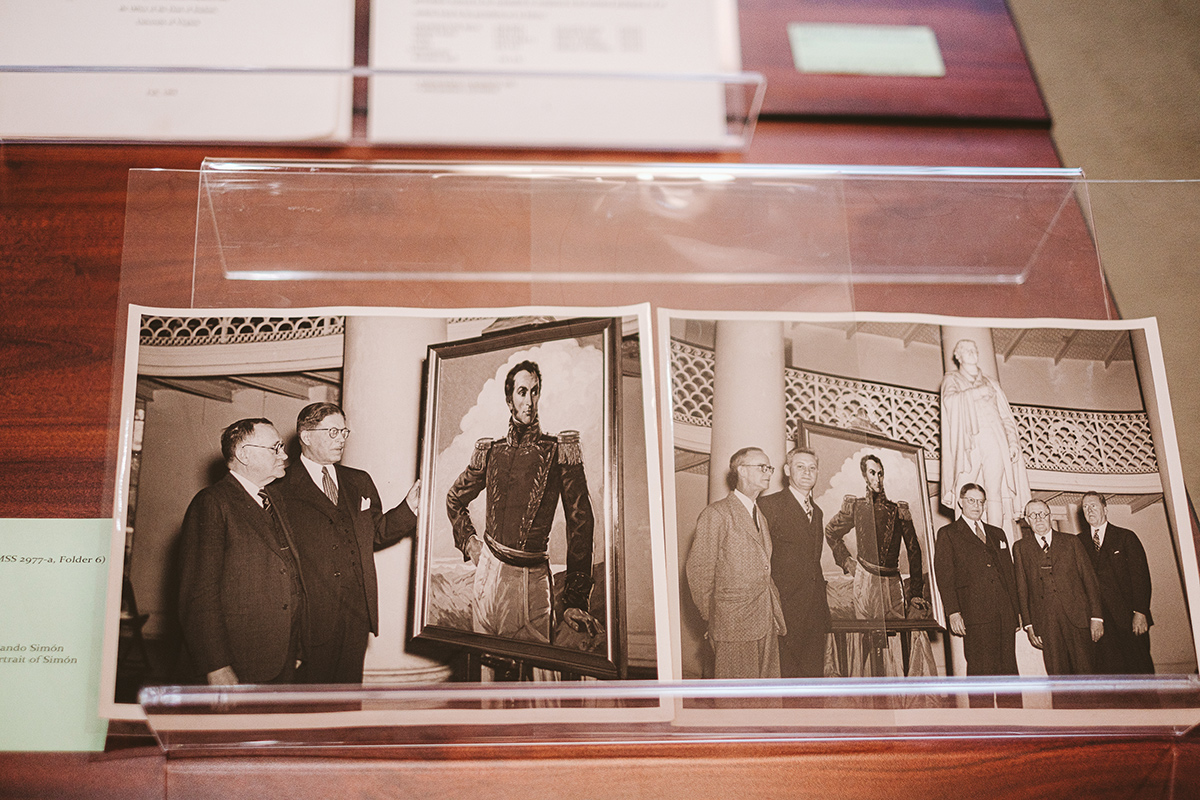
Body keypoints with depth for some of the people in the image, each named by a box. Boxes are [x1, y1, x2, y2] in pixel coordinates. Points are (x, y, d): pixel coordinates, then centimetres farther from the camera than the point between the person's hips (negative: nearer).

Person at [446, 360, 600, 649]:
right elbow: (455, 499, 26)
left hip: (533, 577, -3)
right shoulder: (489, 453, 7)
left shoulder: (560, 452, -4)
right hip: (489, 569, 3)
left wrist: (575, 599, -8)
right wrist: (468, 542, 12)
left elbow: (580, 523, -5)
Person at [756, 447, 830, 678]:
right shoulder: (768, 505, -7)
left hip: (815, 614, 7)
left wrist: (825, 615, 19)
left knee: (814, 674, 9)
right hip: (785, 613, -7)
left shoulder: (816, 512, 17)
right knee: (784, 676, -3)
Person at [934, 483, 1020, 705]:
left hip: (1005, 612, 5)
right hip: (975, 614, -5)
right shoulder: (947, 534, 7)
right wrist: (953, 612, -11)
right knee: (981, 669, -8)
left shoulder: (997, 534, 23)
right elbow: (944, 576, -1)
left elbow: (1009, 573, 22)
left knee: (1008, 669, 3)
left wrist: (1016, 610, 13)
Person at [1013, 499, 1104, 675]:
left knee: (1085, 673, -2)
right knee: (1057, 676, -2)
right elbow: (1022, 589, 8)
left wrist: (1096, 617, -1)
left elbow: (1089, 579, 8)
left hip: (1077, 617, 0)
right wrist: (1028, 625, 1)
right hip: (1046, 624, 0)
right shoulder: (1021, 548, 11)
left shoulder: (1071, 542, 11)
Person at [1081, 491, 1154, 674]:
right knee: (1108, 670, -4)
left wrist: (1140, 612, -11)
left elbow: (1141, 576, -1)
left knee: (1140, 668, -1)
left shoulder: (1126, 537, 6)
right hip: (1098, 620, 2)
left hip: (1128, 618, -1)